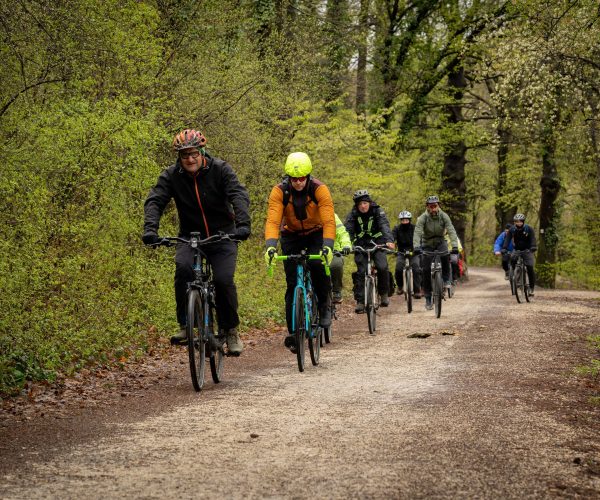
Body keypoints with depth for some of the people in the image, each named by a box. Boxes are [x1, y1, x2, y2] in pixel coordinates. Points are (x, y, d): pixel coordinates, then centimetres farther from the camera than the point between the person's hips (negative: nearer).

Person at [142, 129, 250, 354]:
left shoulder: (220, 169, -12)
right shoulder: (171, 175, -7)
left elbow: (239, 195, -23)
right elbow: (154, 201, -19)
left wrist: (243, 224, -42)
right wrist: (150, 229, -38)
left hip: (222, 235, -1)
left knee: (223, 280, -20)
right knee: (183, 268, -29)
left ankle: (231, 330, 4)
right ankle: (185, 326, -18)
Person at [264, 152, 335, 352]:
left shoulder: (319, 189, -25)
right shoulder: (279, 191, -22)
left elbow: (329, 221, -33)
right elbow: (272, 221, -31)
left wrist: (327, 246, -48)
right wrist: (271, 246, -48)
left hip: (316, 234, -1)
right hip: (291, 236, 1)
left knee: (318, 264, -30)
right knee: (292, 284, -7)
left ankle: (324, 305, -5)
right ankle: (292, 332, 1)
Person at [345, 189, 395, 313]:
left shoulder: (377, 211, -10)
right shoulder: (353, 214, -8)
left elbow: (385, 226, -25)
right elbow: (348, 230, -18)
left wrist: (389, 240, -44)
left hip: (377, 243, -1)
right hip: (361, 246, 1)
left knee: (382, 267, -21)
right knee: (361, 272, -11)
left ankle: (384, 293, -1)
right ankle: (360, 302, -8)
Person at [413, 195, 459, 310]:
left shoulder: (443, 216, -18)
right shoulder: (423, 218, -20)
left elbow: (451, 231, -26)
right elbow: (417, 233, -32)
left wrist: (455, 246, -41)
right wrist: (416, 247, -49)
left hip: (440, 242, 0)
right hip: (427, 244, 0)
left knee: (445, 255, -35)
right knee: (426, 270, -7)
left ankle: (446, 279, -14)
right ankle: (428, 298, 4)